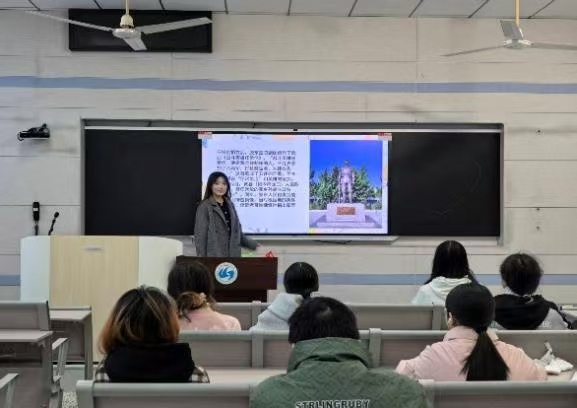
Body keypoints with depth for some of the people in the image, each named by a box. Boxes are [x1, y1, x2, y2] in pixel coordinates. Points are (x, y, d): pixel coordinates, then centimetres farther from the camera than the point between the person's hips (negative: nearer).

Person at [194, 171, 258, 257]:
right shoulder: (204, 207, -3)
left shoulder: (229, 205, 15)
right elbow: (200, 236, -6)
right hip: (213, 256, -5)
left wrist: (253, 244, 21)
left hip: (232, 255, 6)